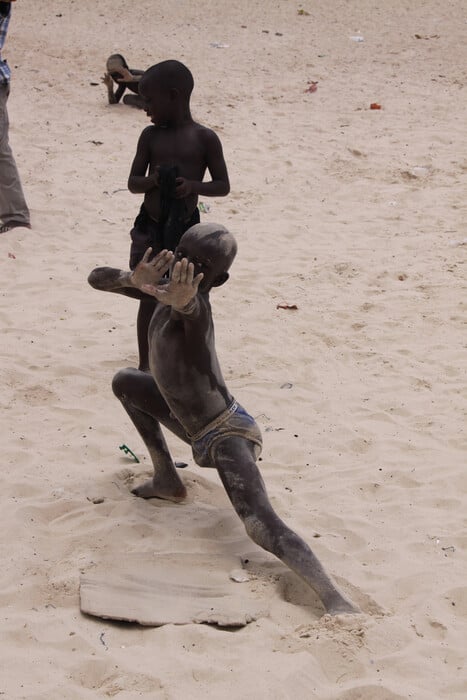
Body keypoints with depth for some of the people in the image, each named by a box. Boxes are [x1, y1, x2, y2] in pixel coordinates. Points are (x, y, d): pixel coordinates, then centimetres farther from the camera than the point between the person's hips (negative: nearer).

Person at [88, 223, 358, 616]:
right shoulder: (167, 290, -1)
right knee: (125, 382, 25)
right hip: (200, 430, 10)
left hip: (225, 436, -10)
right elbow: (96, 279, -3)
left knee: (262, 525, -30)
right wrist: (134, 280, -27)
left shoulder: (194, 306, -26)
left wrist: (182, 301, -79)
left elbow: (193, 307, -52)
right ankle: (168, 481, 25)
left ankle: (335, 601, -40)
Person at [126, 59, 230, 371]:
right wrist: (153, 180, -19)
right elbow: (133, 182, 3)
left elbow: (223, 186, -4)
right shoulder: (151, 136, 2)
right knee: (149, 299, 6)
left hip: (186, 229, -2)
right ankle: (145, 364, 15)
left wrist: (193, 186, -22)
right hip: (149, 228, 2)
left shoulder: (205, 138, -6)